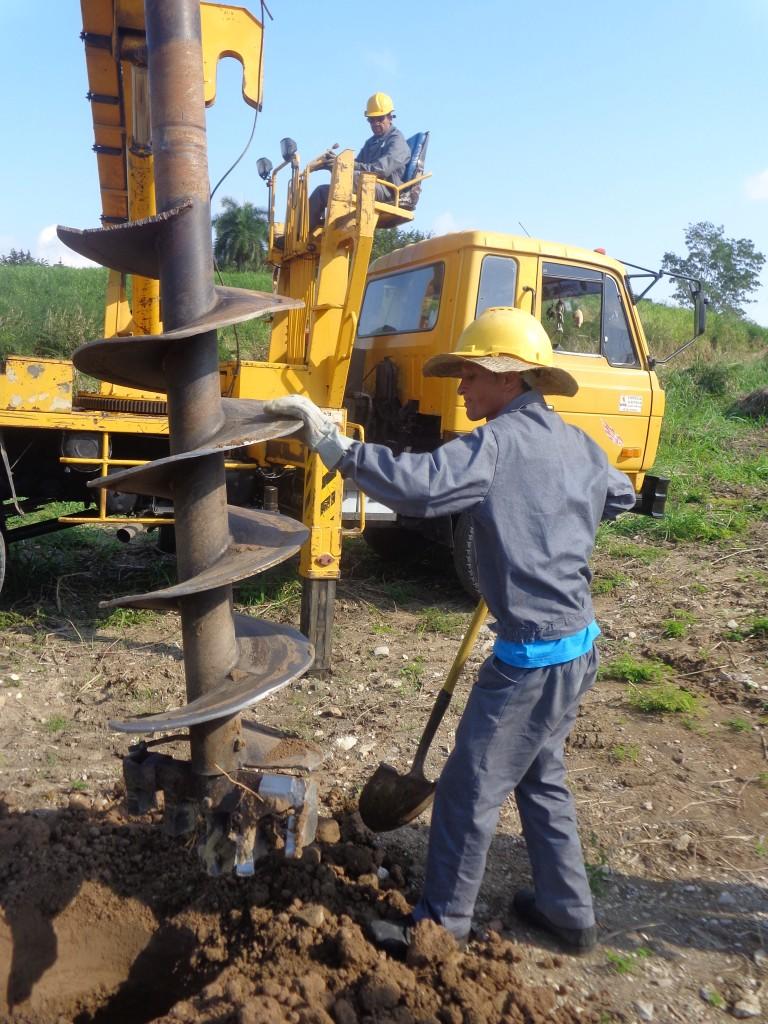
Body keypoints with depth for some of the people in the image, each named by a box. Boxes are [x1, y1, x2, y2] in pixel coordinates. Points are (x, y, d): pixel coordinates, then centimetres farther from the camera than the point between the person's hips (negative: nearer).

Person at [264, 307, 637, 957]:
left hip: (532, 655, -9)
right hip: (579, 644, 9)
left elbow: (417, 486, -33)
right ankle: (568, 911, 38)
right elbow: (621, 497, 25)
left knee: (469, 792, 6)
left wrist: (329, 440, -29)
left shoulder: (498, 444, -18)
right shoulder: (576, 442, 7)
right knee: (541, 777, 24)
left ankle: (441, 926, 24)